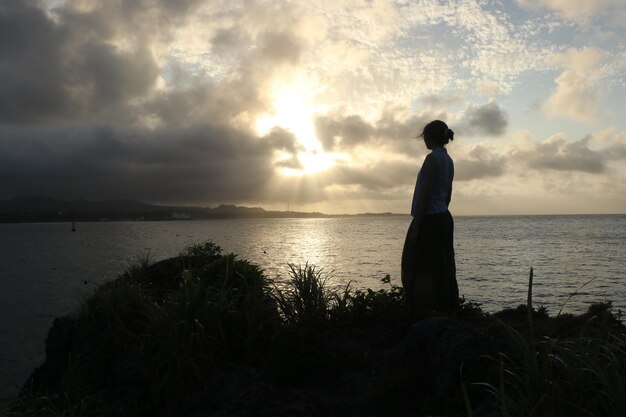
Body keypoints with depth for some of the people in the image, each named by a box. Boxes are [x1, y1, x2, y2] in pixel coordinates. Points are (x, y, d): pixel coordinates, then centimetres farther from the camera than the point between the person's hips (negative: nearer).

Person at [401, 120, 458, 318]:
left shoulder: (432, 158, -13)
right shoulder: (448, 160, 14)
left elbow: (426, 194, -18)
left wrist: (415, 227, -17)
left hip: (430, 220, -9)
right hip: (445, 219, 9)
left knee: (421, 269, -4)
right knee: (444, 269, 11)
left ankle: (430, 310, -2)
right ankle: (448, 311, 16)